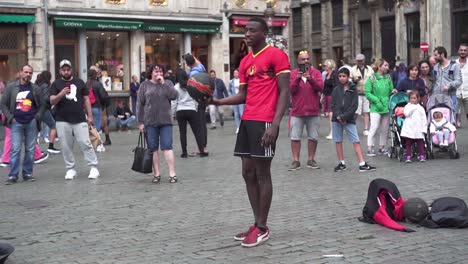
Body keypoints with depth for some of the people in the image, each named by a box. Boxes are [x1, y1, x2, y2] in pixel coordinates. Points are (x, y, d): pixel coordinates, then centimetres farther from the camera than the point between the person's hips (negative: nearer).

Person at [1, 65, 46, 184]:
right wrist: (10, 117, -5)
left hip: (32, 123, 2)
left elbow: (42, 105, 13)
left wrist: (37, 117, 0)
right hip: (16, 123, -2)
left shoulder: (35, 89, 8)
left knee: (30, 149, 4)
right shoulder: (11, 87, 3)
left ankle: (27, 173, 13)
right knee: (15, 149, -6)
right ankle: (13, 175, -3)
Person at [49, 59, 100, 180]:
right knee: (66, 146, 2)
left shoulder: (79, 82, 11)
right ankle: (70, 169, 11)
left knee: (85, 143, -5)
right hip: (62, 121, 0)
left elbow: (86, 99, 12)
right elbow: (52, 101, -2)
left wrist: (90, 115, 4)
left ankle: (93, 167, -1)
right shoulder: (56, 84, 7)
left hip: (80, 120, 0)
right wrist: (61, 94, -21)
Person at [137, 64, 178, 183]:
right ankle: (156, 174, 11)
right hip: (150, 122, 0)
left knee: (167, 146, -6)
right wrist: (140, 122, -2)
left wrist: (163, 83, -10)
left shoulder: (167, 83, 10)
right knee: (153, 148, 3)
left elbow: (174, 96, -7)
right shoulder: (145, 85, 6)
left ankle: (172, 173, -6)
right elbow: (140, 104, 3)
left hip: (165, 121, 0)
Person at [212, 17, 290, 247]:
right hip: (247, 120, 8)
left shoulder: (276, 55, -6)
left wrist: (275, 124, -20)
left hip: (265, 122, -8)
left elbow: (284, 92, -11)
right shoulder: (245, 62, 18)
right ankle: (257, 224, 18)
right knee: (248, 172, 9)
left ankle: (262, 228, 4)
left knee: (262, 173, -4)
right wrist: (218, 101, 4)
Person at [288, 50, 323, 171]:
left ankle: (311, 160, 16)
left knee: (313, 137, 6)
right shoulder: (293, 73, 3)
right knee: (295, 137, -1)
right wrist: (297, 79, -21)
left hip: (313, 111, 1)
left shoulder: (316, 73, 3)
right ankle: (296, 161, 6)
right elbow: (290, 90, -6)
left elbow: (320, 88, -10)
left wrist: (310, 78, -23)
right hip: (297, 112, -1)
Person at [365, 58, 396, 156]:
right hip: (376, 108, -5)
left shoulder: (388, 78, 11)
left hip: (386, 107, 5)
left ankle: (382, 148, 20)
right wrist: (377, 101, -16)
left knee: (385, 129, 9)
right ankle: (370, 148, -5)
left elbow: (390, 90, 17)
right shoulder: (371, 79, -4)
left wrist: (393, 91, -6)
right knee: (374, 127, -11)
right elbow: (368, 93, -8)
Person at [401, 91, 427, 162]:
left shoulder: (421, 108, 10)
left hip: (419, 129, 1)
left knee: (420, 143, 2)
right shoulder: (407, 106, 7)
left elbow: (424, 119, 9)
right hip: (409, 129, -1)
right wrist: (413, 107, -9)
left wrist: (424, 128, 0)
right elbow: (406, 113, -13)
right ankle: (408, 156, 3)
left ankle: (422, 156, 7)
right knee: (408, 143, 1)